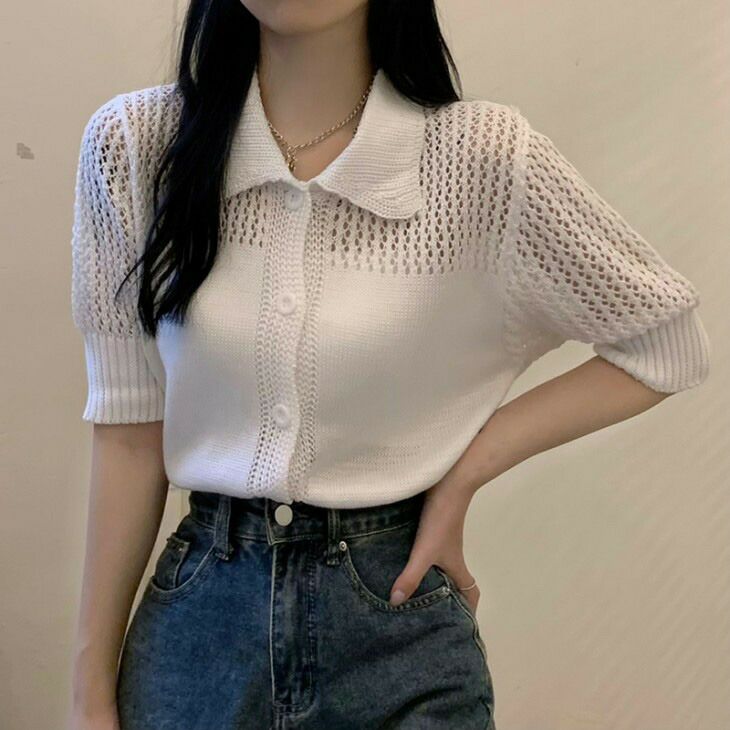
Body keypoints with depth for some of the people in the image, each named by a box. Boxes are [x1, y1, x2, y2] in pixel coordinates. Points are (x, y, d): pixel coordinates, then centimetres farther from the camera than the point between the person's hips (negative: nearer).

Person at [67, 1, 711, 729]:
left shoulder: (487, 158, -13)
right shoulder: (134, 146, -8)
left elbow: (666, 343, -1)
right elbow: (130, 428, -3)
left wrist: (463, 474, -10)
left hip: (399, 619, -1)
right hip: (197, 609, 2)